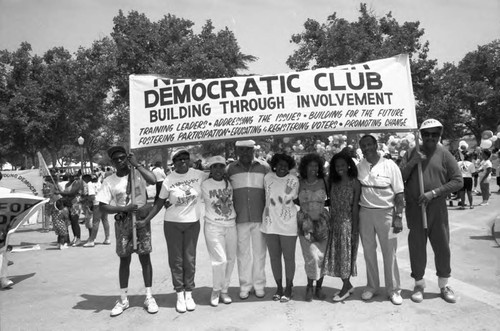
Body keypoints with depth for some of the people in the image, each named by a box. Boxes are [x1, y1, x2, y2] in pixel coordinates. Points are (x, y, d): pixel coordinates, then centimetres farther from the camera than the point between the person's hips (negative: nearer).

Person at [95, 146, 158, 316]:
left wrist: (136, 164, -18)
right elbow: (102, 206, -3)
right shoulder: (109, 181, 0)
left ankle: (149, 297, 17)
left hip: (142, 220, -1)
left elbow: (153, 180, -24)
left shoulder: (138, 173, -3)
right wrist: (124, 208, -16)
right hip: (122, 222, 1)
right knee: (124, 260, 9)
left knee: (145, 257, 5)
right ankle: (123, 299, 23)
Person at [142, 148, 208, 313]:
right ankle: (180, 295, 18)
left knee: (190, 259, 7)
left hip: (193, 223, 1)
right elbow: (159, 203, -1)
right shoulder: (169, 180, -8)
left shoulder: (199, 175, -5)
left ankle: (189, 294, 21)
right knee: (176, 259, 5)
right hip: (172, 223, -1)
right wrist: (145, 220, -6)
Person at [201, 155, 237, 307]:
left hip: (231, 225, 4)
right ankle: (216, 291, 14)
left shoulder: (229, 183, 6)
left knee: (231, 259, 7)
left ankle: (224, 290, 25)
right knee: (220, 260, -9)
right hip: (213, 226, -4)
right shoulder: (205, 185, -3)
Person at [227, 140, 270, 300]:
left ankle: (259, 285, 23)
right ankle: (245, 285, 21)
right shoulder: (230, 169, 3)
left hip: (260, 217, 0)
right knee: (243, 253, 8)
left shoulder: (264, 167, 3)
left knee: (259, 252, 9)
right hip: (239, 218, 0)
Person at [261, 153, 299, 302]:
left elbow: (294, 199, 3)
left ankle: (288, 288, 21)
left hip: (288, 225, -3)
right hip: (270, 224, 3)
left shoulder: (293, 180, -5)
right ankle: (279, 287, 26)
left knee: (289, 257, 6)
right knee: (274, 257, 11)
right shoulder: (268, 177, 3)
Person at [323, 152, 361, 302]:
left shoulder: (354, 183, -5)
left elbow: (355, 207, -8)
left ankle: (346, 288, 15)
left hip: (348, 222, -5)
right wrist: (329, 223, 3)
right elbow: (331, 204, 8)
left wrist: (354, 229, -11)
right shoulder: (333, 183, 10)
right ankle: (347, 285, 24)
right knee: (336, 254, 8)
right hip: (335, 223, 5)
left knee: (346, 253, 2)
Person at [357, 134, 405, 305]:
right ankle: (372, 286, 25)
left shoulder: (389, 165, -4)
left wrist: (398, 217, -10)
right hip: (365, 213, 3)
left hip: (385, 212, -2)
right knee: (368, 251, 11)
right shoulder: (359, 167, 3)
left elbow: (399, 193, -4)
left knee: (390, 252, 3)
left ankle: (393, 289, 18)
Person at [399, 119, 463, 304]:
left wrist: (433, 193, -13)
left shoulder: (444, 155, 0)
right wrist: (412, 162, -14)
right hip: (414, 209, 0)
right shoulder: (411, 153, 4)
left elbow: (458, 181, -3)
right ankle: (419, 284, 25)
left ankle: (444, 285, 28)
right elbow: (399, 178, 0)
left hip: (438, 208, 0)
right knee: (417, 247, 8)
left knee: (442, 247, 9)